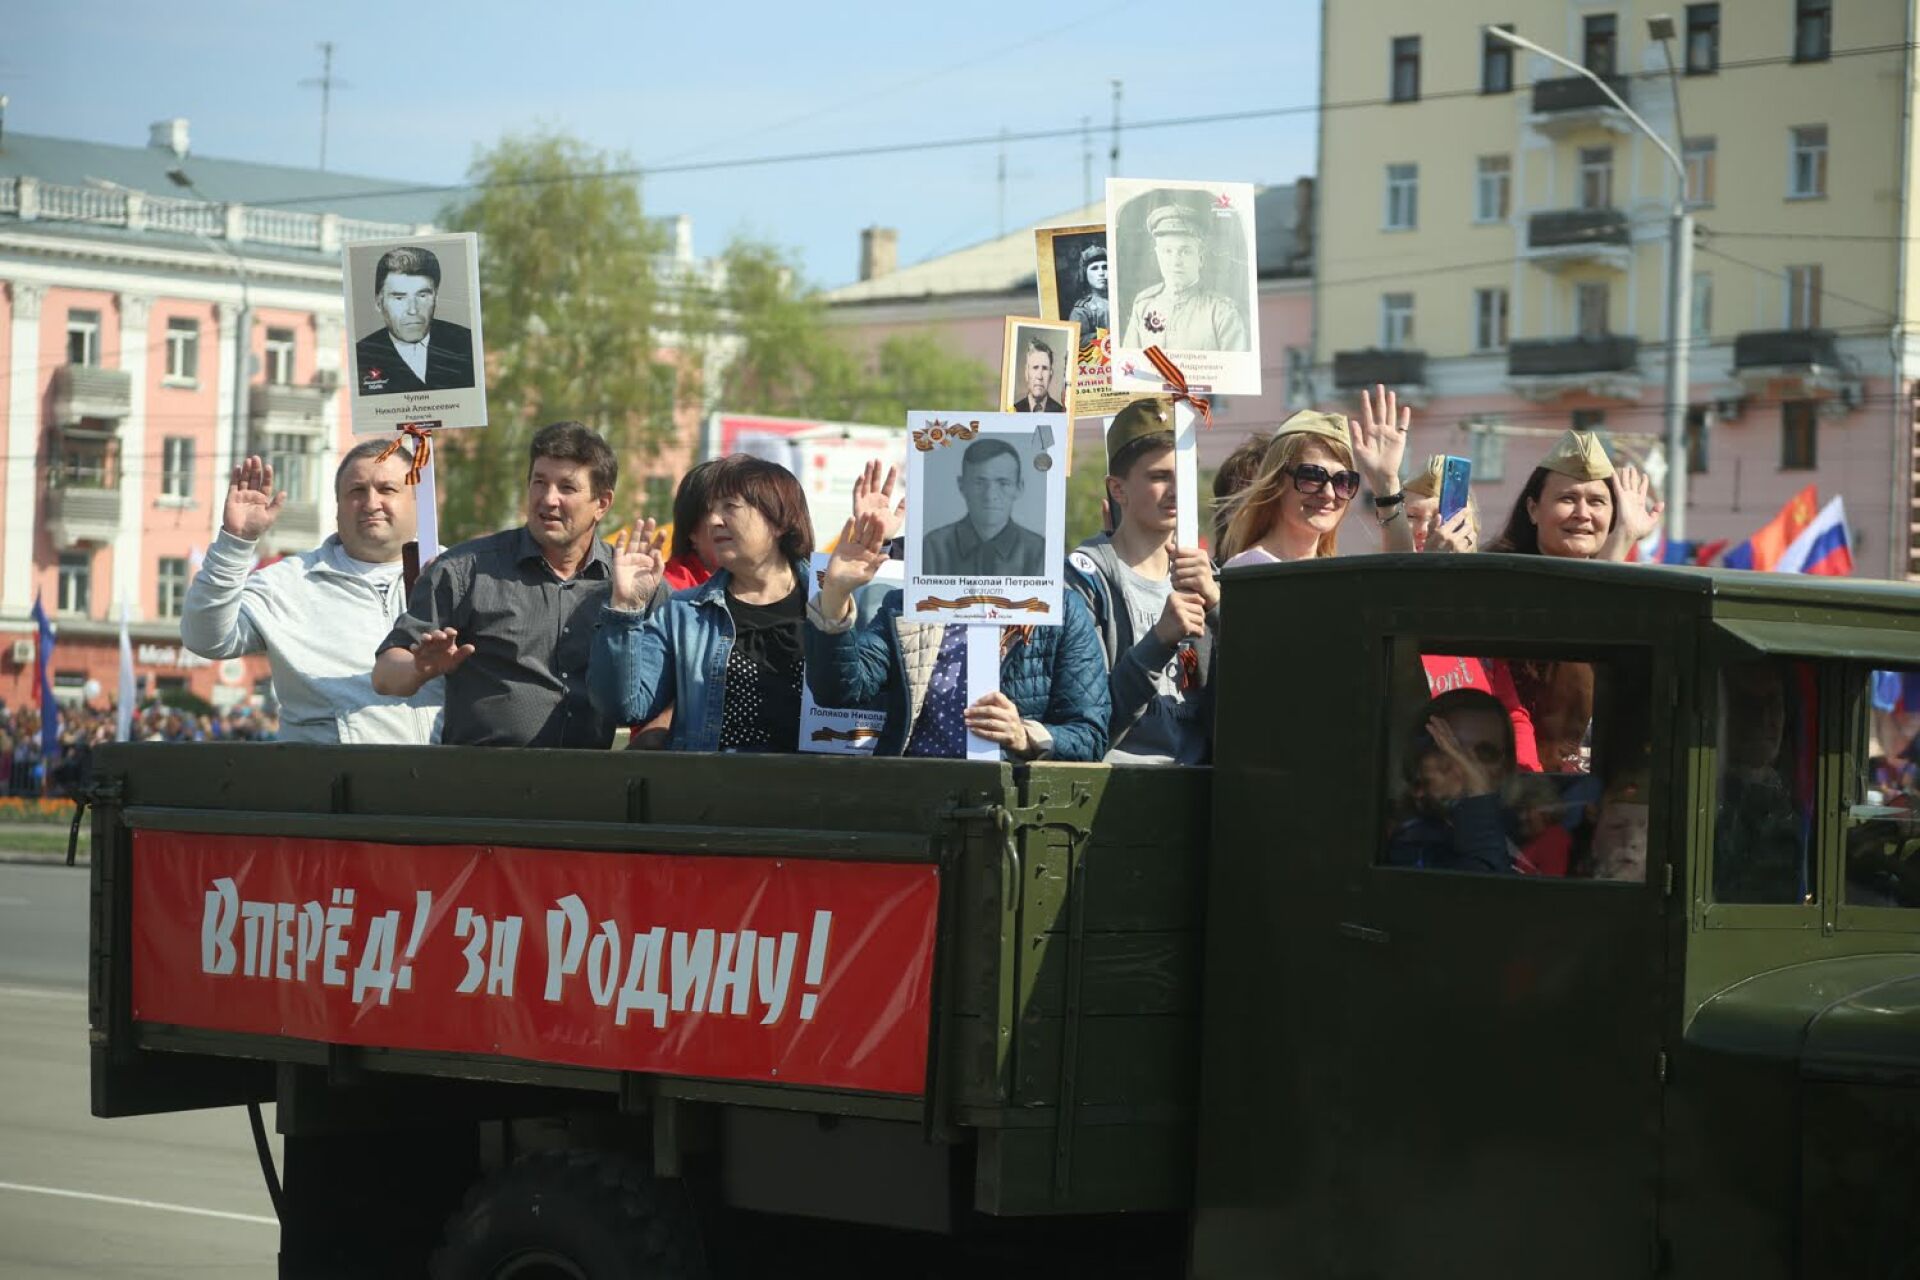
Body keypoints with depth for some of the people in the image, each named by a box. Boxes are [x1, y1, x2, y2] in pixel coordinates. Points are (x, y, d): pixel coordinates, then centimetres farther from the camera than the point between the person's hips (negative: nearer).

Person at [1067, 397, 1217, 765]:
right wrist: (1159, 641, -17)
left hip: (1199, 775, 3)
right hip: (1116, 773, -3)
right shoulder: (1085, 575, 0)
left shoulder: (1207, 578, 15)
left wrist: (1216, 603, -11)